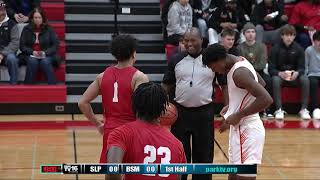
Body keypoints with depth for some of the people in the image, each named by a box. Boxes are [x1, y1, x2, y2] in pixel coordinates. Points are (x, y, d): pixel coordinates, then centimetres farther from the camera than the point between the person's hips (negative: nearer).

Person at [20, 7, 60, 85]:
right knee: (32, 61, -33)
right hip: (31, 55, 1)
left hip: (47, 55, -1)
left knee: (45, 62, -34)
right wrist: (32, 52, -12)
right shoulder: (26, 29, 8)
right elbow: (22, 46, 6)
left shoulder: (49, 29, 4)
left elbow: (56, 44, 0)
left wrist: (45, 52, -15)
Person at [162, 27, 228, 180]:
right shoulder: (176, 60, 2)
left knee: (204, 154, 7)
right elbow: (166, 85, 9)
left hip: (204, 112, -1)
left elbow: (225, 85, 1)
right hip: (180, 111, 1)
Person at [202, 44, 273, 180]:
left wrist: (238, 115, -22)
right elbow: (261, 83, 23)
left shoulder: (239, 72, -23)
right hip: (240, 128, 10)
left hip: (246, 129, -10)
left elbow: (266, 99, -30)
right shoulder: (240, 62, 7)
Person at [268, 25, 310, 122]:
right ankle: (279, 110, -33)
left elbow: (302, 67, -4)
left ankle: (304, 109, -25)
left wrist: (297, 73, -28)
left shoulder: (298, 49, -1)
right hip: (279, 75, -1)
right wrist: (280, 73, -31)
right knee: (275, 80, -35)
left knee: (305, 79, -29)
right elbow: (271, 68, -9)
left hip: (294, 77, 2)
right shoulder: (275, 49, -6)